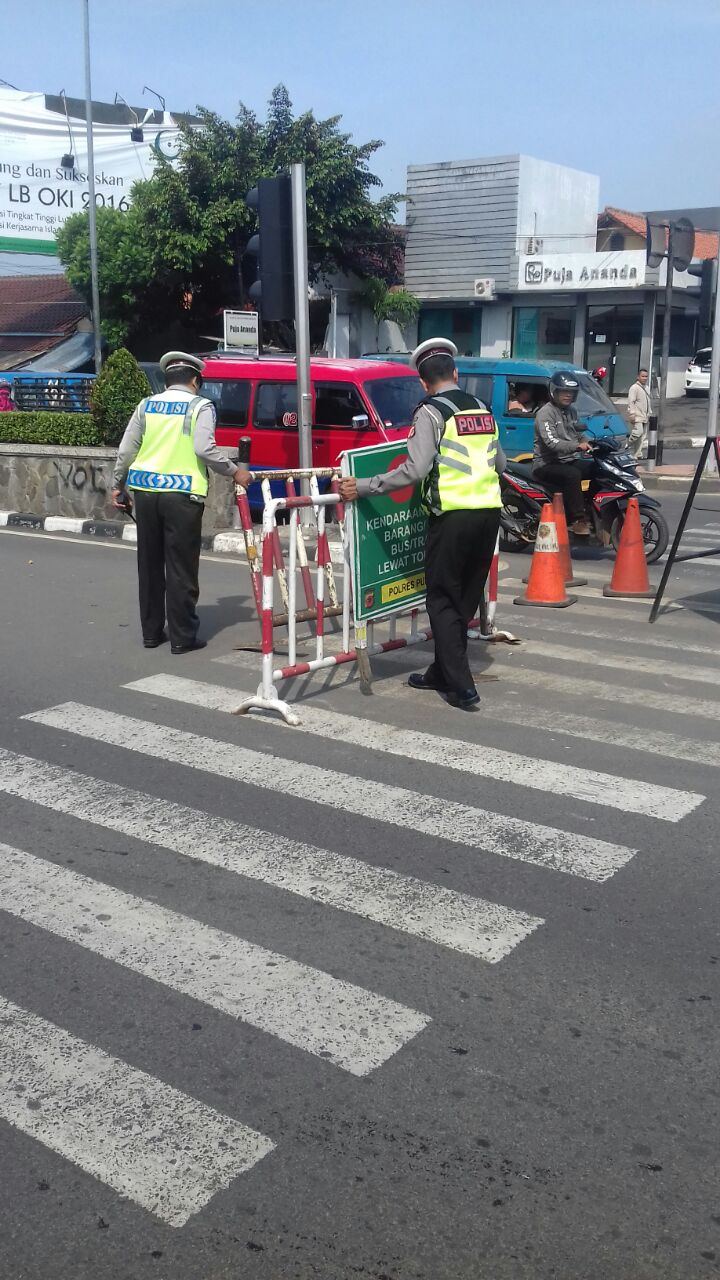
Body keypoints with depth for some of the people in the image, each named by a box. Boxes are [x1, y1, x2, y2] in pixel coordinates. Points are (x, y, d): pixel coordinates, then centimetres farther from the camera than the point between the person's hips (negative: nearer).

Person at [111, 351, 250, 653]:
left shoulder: (147, 405, 12)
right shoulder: (200, 406, 0)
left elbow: (126, 450, 10)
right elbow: (204, 449, -14)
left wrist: (117, 485, 19)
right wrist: (234, 473, -3)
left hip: (145, 491, 5)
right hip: (182, 494, -4)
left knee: (149, 564, 13)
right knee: (181, 568, 1)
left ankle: (151, 632, 21)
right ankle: (182, 637, 4)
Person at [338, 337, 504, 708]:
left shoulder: (431, 412, -6)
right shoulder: (483, 410, 14)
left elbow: (415, 470, -17)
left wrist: (363, 488, -14)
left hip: (452, 515, -7)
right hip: (489, 512, 7)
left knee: (443, 600, 2)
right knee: (466, 598, 14)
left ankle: (461, 686, -2)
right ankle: (442, 672, 25)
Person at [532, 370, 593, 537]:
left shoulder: (571, 411, 17)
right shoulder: (545, 413, -11)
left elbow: (578, 435, 26)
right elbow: (551, 443, -24)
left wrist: (587, 444, 3)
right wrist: (577, 446, -35)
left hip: (569, 461, 8)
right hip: (546, 464, -8)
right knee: (573, 474, -35)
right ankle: (578, 520, -31)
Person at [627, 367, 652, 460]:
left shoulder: (646, 388, 18)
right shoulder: (634, 388, -9)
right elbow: (631, 402, -15)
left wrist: (650, 413, 23)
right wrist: (632, 414, -21)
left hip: (644, 417, 9)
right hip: (637, 417, -8)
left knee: (642, 435, 6)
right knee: (638, 432, -21)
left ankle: (637, 454, 10)